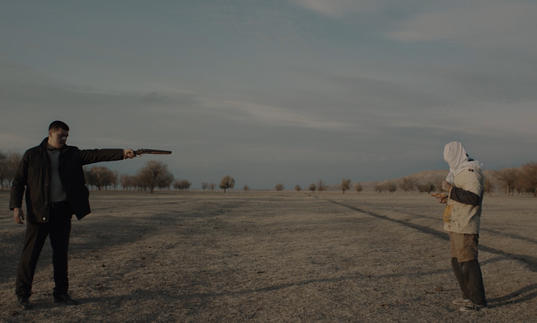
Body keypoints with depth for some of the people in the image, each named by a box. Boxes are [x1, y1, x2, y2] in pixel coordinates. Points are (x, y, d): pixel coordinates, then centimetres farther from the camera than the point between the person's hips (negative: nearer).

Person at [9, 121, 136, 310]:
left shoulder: (72, 154, 7)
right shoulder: (32, 155, 1)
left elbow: (96, 155, -6)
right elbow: (18, 181, 2)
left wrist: (122, 153, -19)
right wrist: (15, 206, -9)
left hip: (63, 211, 3)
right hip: (39, 211, -3)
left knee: (61, 253, 9)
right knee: (30, 253, 1)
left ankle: (61, 293, 19)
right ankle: (22, 294, 14)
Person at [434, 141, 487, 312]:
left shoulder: (471, 171, -14)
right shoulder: (461, 172, 18)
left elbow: (473, 198, -23)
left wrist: (451, 189, -19)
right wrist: (449, 198, 12)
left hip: (465, 227, -10)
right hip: (456, 226, 10)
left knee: (468, 262, -8)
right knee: (457, 262, 14)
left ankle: (478, 300, -1)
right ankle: (469, 296, 24)